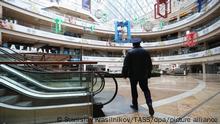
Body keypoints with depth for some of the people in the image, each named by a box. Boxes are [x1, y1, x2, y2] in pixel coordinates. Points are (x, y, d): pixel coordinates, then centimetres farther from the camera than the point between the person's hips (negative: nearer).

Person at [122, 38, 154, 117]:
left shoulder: (130, 52, -7)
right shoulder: (145, 52, 3)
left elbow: (126, 65, -10)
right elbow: (150, 64, 6)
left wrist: (124, 74, 0)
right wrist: (148, 73, 16)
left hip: (133, 75, -2)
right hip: (143, 75, 2)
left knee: (134, 89, 13)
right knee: (145, 90, 12)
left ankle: (135, 105, 25)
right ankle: (149, 103, -6)